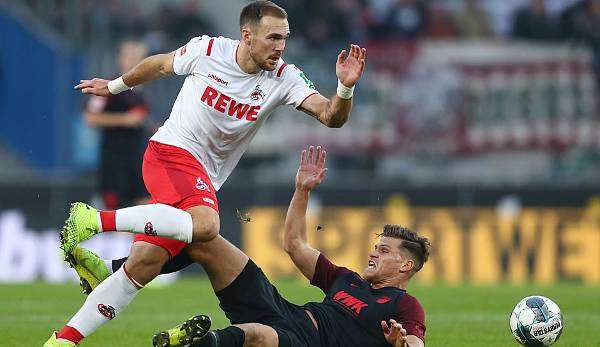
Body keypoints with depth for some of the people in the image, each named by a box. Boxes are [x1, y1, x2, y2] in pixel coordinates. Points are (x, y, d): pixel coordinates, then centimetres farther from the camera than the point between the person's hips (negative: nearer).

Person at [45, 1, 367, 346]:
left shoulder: (284, 78, -2)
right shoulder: (207, 50, -8)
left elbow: (332, 116, -12)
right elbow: (159, 65, 12)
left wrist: (345, 88, -33)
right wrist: (114, 86, 27)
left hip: (204, 181, 5)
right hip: (170, 151, -5)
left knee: (143, 266, -5)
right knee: (206, 225, -34)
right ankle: (94, 220, -28)